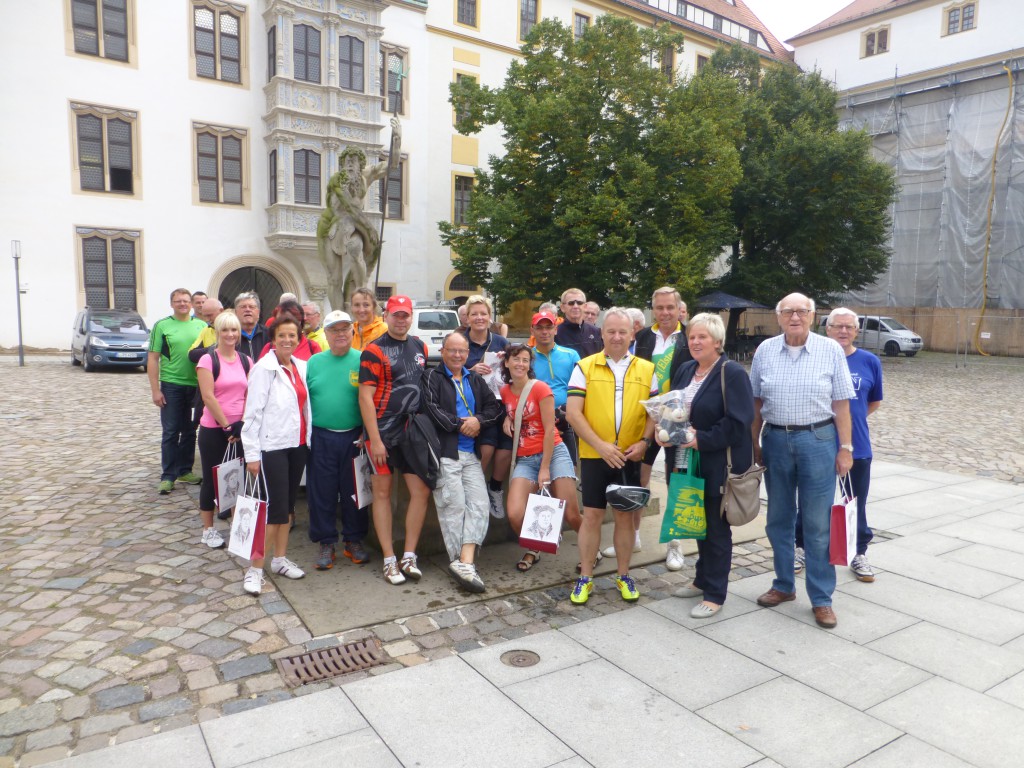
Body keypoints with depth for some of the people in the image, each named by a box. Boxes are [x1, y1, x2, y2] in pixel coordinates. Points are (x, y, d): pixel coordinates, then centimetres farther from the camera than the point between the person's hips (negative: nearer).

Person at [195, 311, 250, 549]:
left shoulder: (245, 361, 7)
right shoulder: (208, 360, -7)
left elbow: (249, 396, 4)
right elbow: (208, 397, -13)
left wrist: (241, 424, -8)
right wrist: (227, 426, -13)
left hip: (239, 429, 4)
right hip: (213, 429, -4)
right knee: (211, 478, 6)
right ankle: (208, 529, 18)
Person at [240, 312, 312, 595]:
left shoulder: (301, 367, 9)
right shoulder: (263, 369, -9)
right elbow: (252, 413, -11)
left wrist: (308, 439, 8)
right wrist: (252, 453, -12)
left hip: (297, 444, 6)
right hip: (271, 446, -6)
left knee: (288, 504, 13)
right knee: (275, 507, -8)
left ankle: (280, 558, 25)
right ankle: (255, 568, 2)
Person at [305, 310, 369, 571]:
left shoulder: (362, 361, -1)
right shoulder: (314, 362, 7)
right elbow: (304, 400, 10)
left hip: (353, 438, -2)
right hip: (321, 438, 2)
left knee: (354, 491, 8)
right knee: (322, 493, 7)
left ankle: (354, 540, 24)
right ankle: (326, 543, 20)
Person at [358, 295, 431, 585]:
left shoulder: (420, 347, 11)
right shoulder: (374, 350, -7)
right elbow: (365, 397, -11)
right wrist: (374, 440, -16)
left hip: (412, 430, 5)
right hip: (383, 432, -5)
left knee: (422, 490, 2)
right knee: (382, 492, 5)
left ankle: (409, 556, 13)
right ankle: (389, 560, 13)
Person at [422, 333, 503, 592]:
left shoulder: (475, 380, 21)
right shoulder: (432, 377, 5)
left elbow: (495, 408, 13)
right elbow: (430, 408, -10)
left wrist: (479, 420, -7)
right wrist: (459, 424, -9)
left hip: (471, 454, 6)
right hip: (444, 452, -5)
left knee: (479, 503, -7)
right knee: (454, 505, -9)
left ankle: (465, 562, -10)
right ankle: (460, 561, -3)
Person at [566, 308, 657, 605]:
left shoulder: (646, 370, 5)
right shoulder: (585, 367, -2)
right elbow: (573, 413, -8)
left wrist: (644, 442, -9)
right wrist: (601, 445, -15)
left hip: (630, 457, 2)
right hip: (594, 455, -2)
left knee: (625, 515, 11)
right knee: (592, 515, 4)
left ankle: (624, 576, 26)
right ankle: (585, 578, 17)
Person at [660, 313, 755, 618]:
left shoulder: (732, 374, -12)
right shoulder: (684, 371, 11)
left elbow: (739, 421, -18)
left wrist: (702, 439, -21)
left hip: (718, 466, -7)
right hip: (686, 464, 7)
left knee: (716, 529, 4)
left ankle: (715, 594, 17)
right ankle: (703, 580, 35)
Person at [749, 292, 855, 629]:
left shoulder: (830, 350, -3)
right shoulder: (765, 350, 3)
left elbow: (841, 403, -2)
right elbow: (756, 402, 7)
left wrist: (846, 447, -5)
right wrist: (753, 444, 6)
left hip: (818, 440, -3)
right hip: (776, 440, 3)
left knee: (818, 524, 2)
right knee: (779, 519, 13)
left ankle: (821, 598, 16)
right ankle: (784, 585, 30)